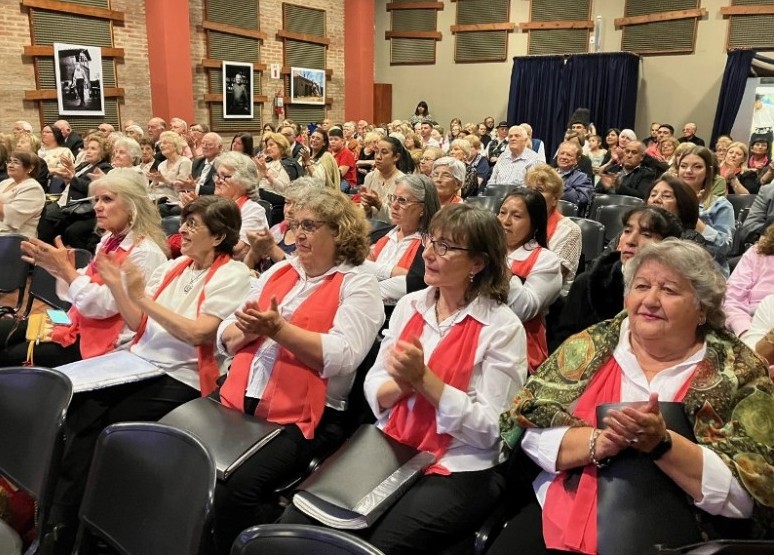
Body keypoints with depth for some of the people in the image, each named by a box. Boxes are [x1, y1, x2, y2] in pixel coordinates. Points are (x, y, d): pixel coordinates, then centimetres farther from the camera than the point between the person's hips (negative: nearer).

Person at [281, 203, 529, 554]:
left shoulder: (502, 327, -9)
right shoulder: (409, 305, 6)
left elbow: (490, 429, -14)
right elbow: (374, 391, 7)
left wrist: (423, 378, -20)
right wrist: (401, 384, -15)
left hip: (459, 471, -4)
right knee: (295, 525, -12)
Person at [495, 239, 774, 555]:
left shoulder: (740, 374, 0)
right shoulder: (591, 347, 5)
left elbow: (745, 496, -7)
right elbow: (531, 429, -1)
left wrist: (661, 444, -20)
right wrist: (598, 442, -16)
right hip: (560, 517, 2)